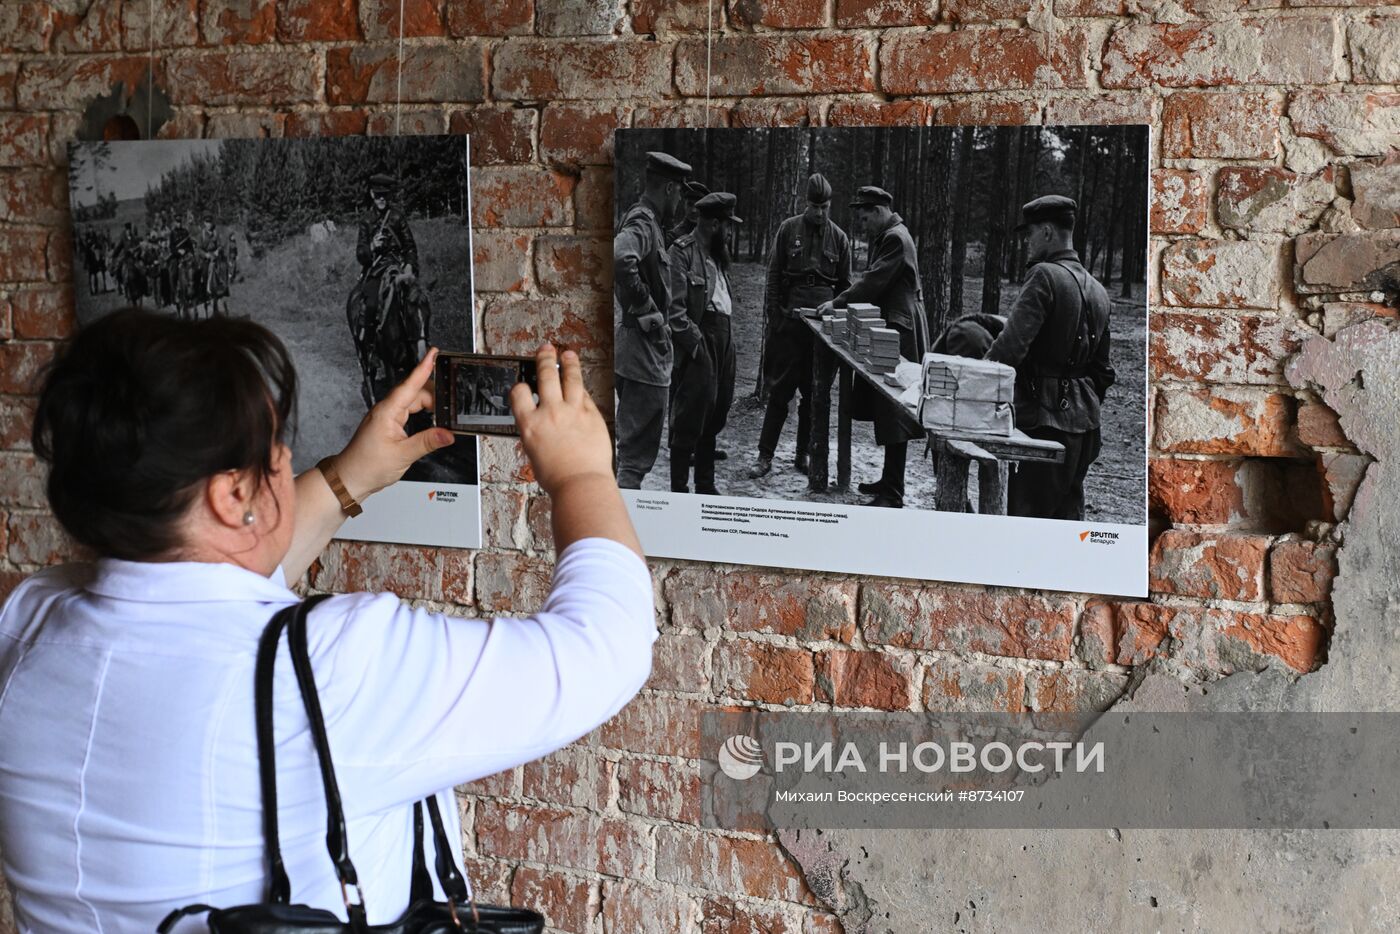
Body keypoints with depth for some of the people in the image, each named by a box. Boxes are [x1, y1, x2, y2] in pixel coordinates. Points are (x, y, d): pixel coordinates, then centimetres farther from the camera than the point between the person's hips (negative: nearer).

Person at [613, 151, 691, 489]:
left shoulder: (642, 221, 15)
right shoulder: (643, 223, -16)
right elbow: (620, 259, -36)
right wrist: (647, 310, -26)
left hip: (631, 346, 10)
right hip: (641, 347, -10)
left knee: (633, 436, 20)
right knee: (640, 448, -7)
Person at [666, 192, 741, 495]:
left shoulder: (717, 253, 18)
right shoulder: (682, 251, -9)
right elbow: (675, 307, -15)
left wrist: (727, 338, 10)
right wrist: (694, 342, -19)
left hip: (723, 334, 9)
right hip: (699, 336, -9)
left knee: (714, 415, 14)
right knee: (691, 416, -7)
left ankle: (705, 484, 23)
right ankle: (679, 489, -2)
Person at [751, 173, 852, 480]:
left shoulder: (838, 238, 7)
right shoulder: (789, 230, 2)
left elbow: (845, 285, 12)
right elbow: (774, 276, 2)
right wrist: (774, 316, -5)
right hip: (789, 324, -2)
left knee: (814, 394, 6)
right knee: (779, 391, -2)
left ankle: (803, 455, 15)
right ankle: (765, 456, 1)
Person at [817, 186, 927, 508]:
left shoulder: (895, 239, -14)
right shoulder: (883, 237, 18)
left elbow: (873, 282, -18)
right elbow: (872, 280, 18)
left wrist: (838, 303, -11)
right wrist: (842, 304, 7)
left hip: (899, 331, -10)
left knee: (894, 414, -8)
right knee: (886, 410, 14)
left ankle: (892, 494, -7)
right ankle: (889, 480, 22)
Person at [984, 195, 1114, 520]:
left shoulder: (1045, 276, -13)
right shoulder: (1097, 290, 13)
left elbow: (1011, 345, -22)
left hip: (1045, 419, -8)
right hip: (1083, 422, 9)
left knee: (1027, 514, -6)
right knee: (1068, 514, 14)